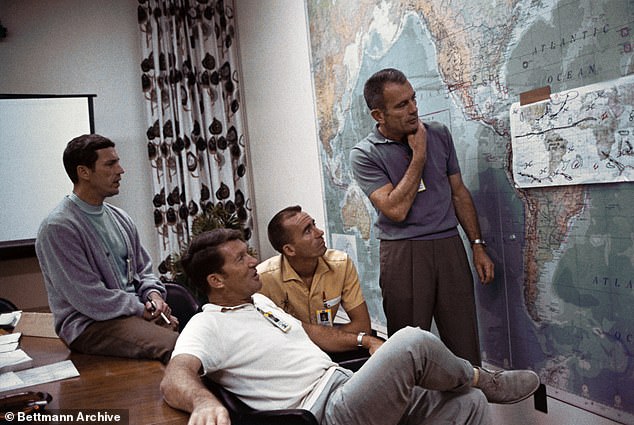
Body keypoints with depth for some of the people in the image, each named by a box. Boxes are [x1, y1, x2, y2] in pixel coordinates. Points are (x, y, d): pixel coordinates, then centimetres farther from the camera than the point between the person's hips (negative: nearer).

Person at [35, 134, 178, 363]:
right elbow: (90, 299, -16)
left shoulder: (120, 218, 13)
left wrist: (154, 295, -2)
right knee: (174, 346, -32)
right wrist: (143, 310, -12)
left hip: (137, 312, 8)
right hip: (89, 324, -7)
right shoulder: (57, 228, -11)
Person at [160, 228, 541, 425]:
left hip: (345, 384, 9)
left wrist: (363, 340, 17)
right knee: (412, 343, -25)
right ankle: (485, 381, 8)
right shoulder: (208, 326, -9)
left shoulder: (259, 300, 18)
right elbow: (175, 377, -26)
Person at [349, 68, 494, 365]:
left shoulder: (439, 134, 8)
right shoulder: (364, 154, -6)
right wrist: (418, 156, -10)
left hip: (449, 247, 4)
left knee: (465, 342, 7)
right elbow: (396, 210, -16)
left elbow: (459, 193, 14)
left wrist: (478, 245, 9)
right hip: (403, 254, -3)